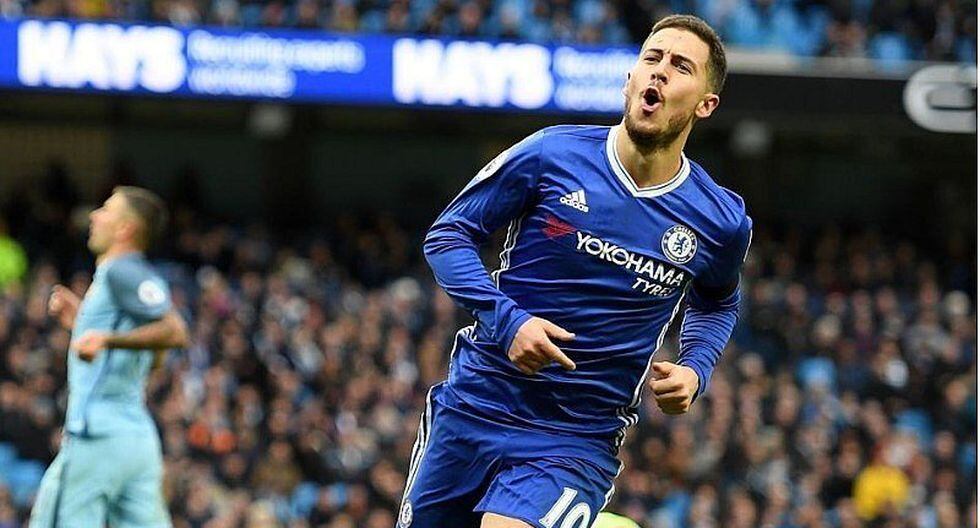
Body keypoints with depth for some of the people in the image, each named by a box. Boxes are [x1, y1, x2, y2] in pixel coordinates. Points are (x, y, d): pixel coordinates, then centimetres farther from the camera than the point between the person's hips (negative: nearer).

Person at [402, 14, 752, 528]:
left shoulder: (723, 222, -2)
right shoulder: (550, 155, -7)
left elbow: (716, 305, 21)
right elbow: (448, 234, 0)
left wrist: (694, 370, 1)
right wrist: (507, 320, -16)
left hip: (577, 442, -1)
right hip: (474, 406, 1)